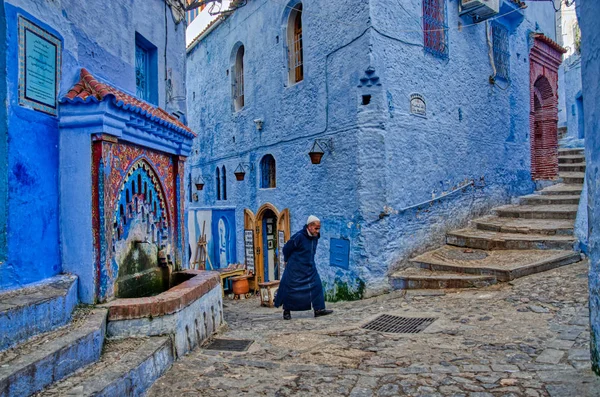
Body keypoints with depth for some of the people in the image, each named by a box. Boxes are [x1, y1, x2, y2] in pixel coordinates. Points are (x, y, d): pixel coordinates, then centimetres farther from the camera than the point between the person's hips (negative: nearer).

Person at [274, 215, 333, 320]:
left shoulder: (315, 237, 1)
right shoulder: (299, 236, -21)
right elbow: (286, 249, -10)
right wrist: (290, 260, 4)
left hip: (310, 268, 7)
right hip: (295, 269, -6)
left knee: (317, 286, -3)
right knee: (291, 289, 2)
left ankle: (319, 309, 3)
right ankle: (287, 311, 18)